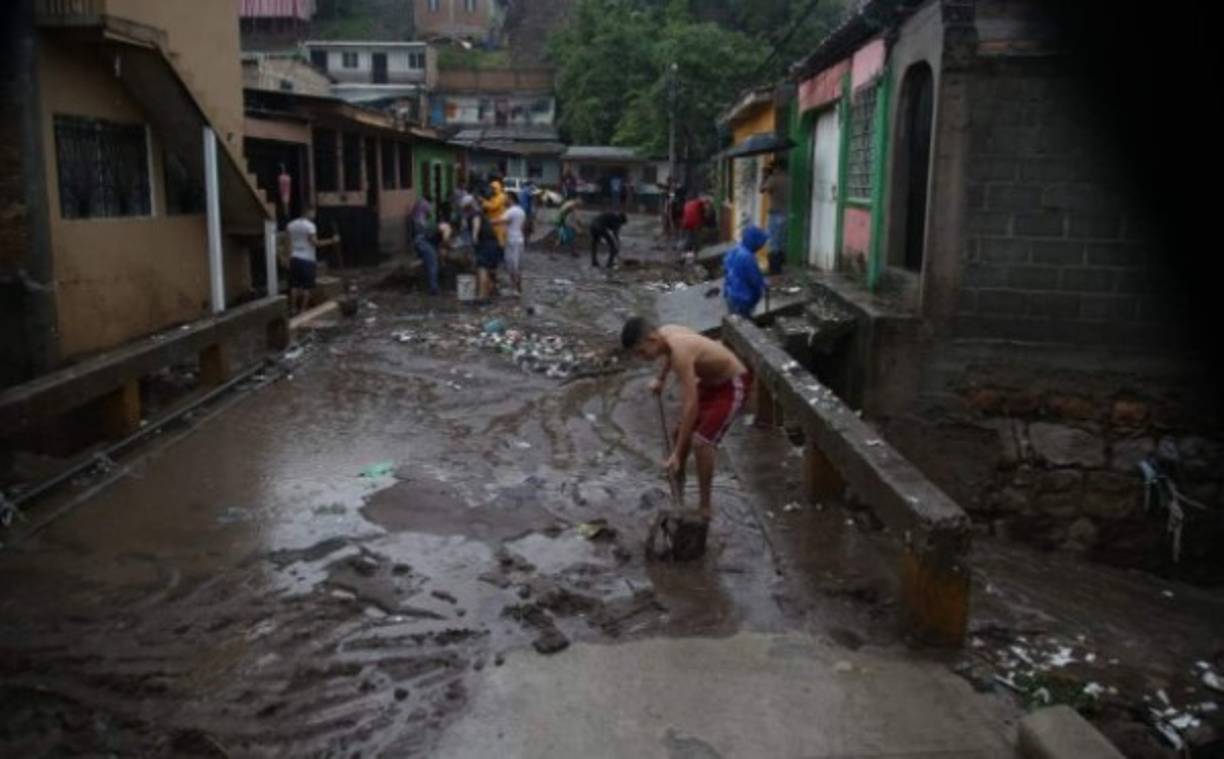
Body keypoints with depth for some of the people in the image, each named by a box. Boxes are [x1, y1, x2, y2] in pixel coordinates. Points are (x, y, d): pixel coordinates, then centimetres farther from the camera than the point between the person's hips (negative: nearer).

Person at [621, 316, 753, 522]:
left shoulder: (681, 353, -36)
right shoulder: (664, 333, -11)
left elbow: (690, 406, -39)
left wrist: (677, 454, -38)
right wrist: (660, 379, 23)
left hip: (733, 384, -9)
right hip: (709, 380, 9)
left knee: (700, 441, -17)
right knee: (680, 432, 13)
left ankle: (705, 507, -3)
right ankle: (676, 494, 32)